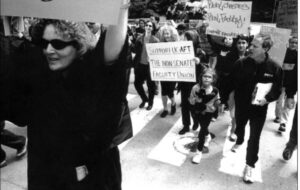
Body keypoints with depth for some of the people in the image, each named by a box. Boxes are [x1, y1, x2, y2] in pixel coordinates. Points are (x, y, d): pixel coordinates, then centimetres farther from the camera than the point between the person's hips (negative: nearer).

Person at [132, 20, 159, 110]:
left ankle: (150, 102, 30)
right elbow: (135, 50, 5)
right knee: (137, 83, 8)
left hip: (150, 65, -4)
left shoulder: (155, 40, -6)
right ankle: (144, 99, 34)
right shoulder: (139, 39, 6)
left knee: (151, 85, 7)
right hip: (140, 65, 4)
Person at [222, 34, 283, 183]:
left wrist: (267, 98, -25)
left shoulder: (274, 68, -16)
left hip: (259, 108, -2)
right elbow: (231, 83, -7)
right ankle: (239, 142, 60)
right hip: (241, 105, 2)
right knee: (239, 127, 27)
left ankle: (250, 165, 19)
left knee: (254, 138, 3)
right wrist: (223, 99, -4)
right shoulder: (241, 63, -16)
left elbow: (277, 89, -6)